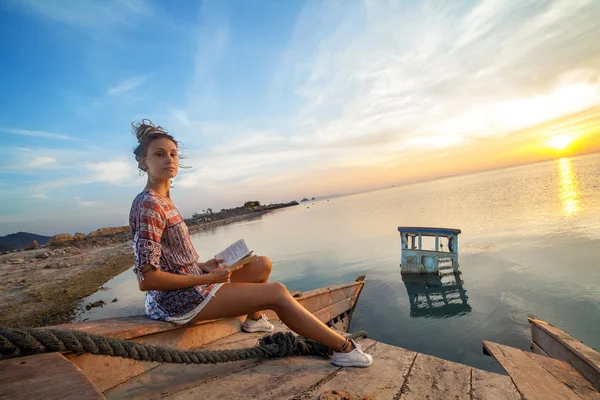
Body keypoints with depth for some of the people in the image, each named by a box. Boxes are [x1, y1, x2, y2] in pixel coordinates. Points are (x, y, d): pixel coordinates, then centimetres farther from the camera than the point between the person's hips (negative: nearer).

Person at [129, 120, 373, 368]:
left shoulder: (163, 201, 9)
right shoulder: (148, 206, -20)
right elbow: (146, 279, -24)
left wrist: (205, 266, 1)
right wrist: (208, 278, -19)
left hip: (190, 285, 9)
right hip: (177, 300, -9)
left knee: (262, 265, 12)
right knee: (277, 293, -11)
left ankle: (253, 319, 32)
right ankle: (344, 348, 1)